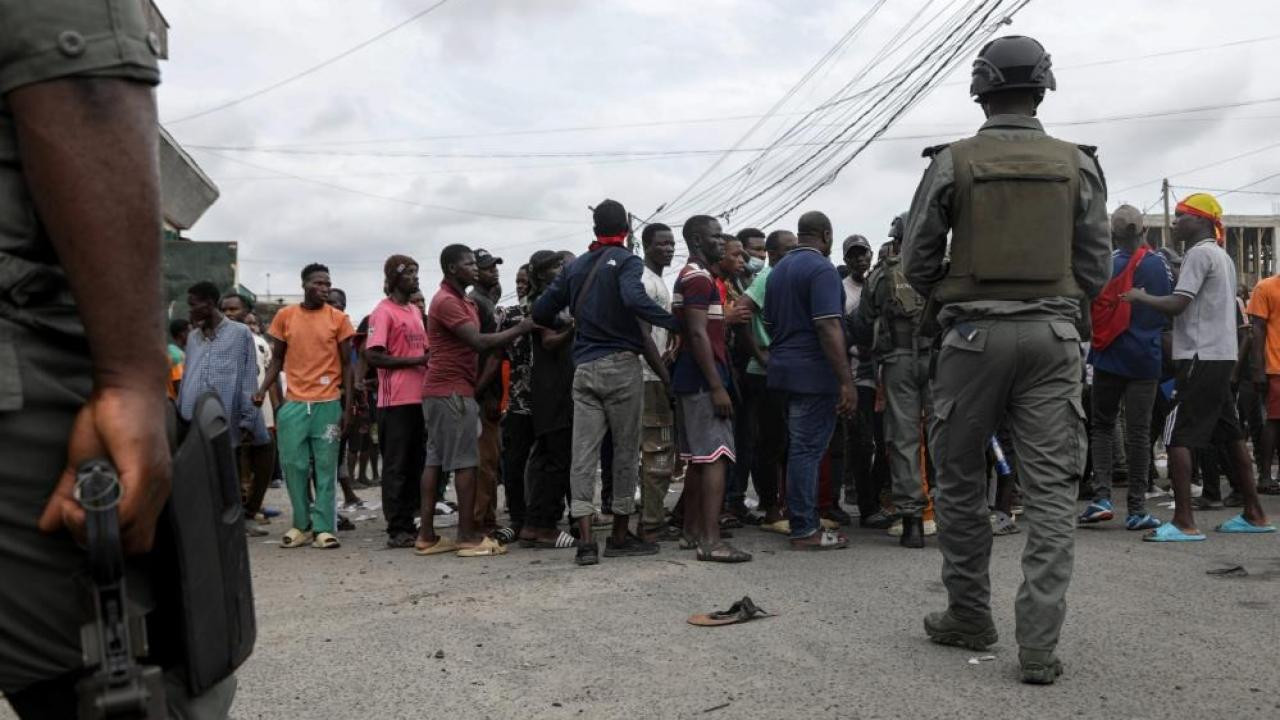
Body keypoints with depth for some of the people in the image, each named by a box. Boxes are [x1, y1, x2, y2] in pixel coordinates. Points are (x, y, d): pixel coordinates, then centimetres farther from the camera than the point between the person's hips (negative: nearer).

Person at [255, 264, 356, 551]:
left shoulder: (338, 318, 2)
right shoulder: (285, 316, 6)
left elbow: (346, 364, 4)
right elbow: (277, 360, 12)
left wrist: (348, 406, -1)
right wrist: (263, 390, -4)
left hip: (328, 403, -1)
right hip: (293, 403, 1)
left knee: (326, 468, 3)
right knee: (293, 466, 3)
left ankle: (324, 528, 8)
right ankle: (302, 525, 15)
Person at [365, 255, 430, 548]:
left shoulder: (415, 311, 17)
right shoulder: (383, 312, -7)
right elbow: (372, 356, -15)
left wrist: (430, 359, 4)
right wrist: (415, 361, -17)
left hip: (419, 397, 8)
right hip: (396, 401, -8)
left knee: (415, 464, 12)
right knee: (396, 466, -2)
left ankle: (409, 523, 20)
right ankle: (396, 530, 3)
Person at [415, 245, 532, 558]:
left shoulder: (463, 301, 20)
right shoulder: (446, 301, -13)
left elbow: (473, 345, 16)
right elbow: (479, 342, -21)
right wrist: (520, 328, -16)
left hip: (442, 391, 10)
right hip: (452, 391, -10)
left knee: (436, 460, 8)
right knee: (465, 462, -8)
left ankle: (427, 536, 10)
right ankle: (468, 537, -4)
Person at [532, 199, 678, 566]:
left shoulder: (575, 266, 14)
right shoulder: (627, 261, -3)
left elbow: (541, 312, 13)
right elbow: (634, 299, -23)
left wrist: (566, 326, 31)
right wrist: (676, 323, -18)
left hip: (583, 369, 5)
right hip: (621, 365, -4)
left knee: (583, 453, 1)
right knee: (626, 451, 6)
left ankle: (585, 540, -4)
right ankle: (620, 535, 13)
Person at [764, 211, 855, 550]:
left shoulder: (778, 270, 16)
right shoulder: (821, 269, -12)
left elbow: (770, 322, 21)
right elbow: (828, 327, -20)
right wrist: (847, 381, -21)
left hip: (784, 369, 9)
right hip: (814, 372, -9)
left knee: (798, 447, 14)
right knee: (807, 449, -5)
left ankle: (804, 521, 21)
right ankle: (804, 530, 0)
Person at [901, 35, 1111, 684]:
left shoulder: (953, 163, -1)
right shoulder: (1078, 165, 5)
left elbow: (917, 260, 2)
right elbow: (1097, 266, 7)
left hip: (975, 333, -1)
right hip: (1054, 336, 2)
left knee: (960, 479, 11)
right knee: (1051, 489, 2)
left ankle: (969, 617, 21)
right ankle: (1039, 645, -1)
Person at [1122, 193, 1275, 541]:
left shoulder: (1200, 253, -10)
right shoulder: (1222, 257, 20)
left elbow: (1177, 304, -19)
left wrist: (1140, 296, -5)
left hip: (1201, 356, -10)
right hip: (1223, 355, 10)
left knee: (1177, 436, -11)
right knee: (1231, 434, 14)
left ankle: (1184, 522, -14)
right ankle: (1254, 514, 20)